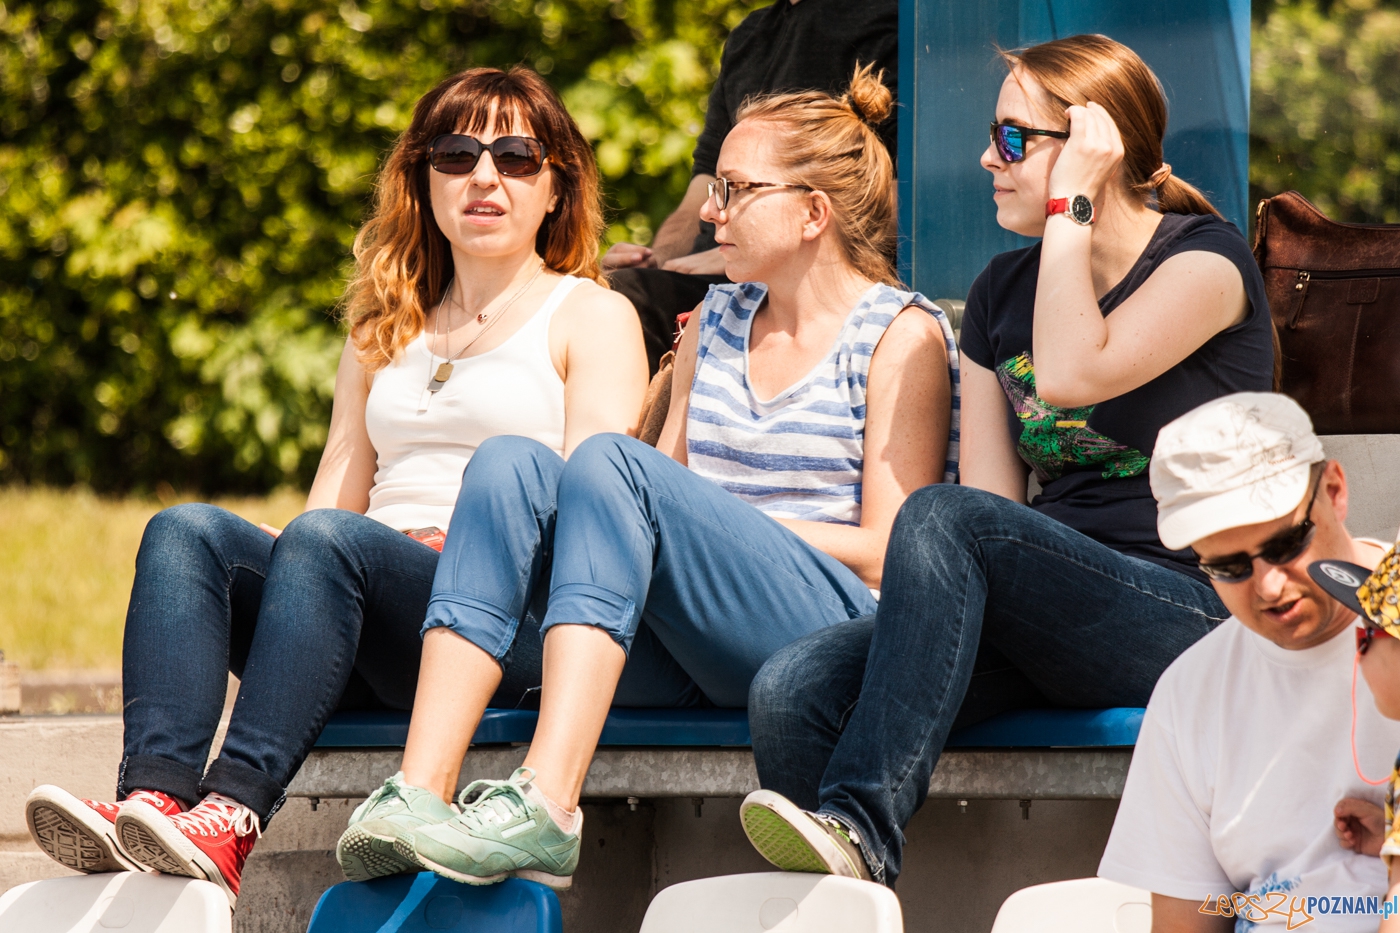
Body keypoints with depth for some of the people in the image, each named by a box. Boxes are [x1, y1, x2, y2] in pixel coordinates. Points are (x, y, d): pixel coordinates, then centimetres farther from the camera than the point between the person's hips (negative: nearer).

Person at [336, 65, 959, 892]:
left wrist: (722, 520, -5)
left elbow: (888, 554, -4)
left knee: (609, 463, -27)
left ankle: (546, 807, -45)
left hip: (836, 633, -6)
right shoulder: (718, 321, 24)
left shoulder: (901, 335, 4)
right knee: (512, 464, -17)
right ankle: (419, 793, -35)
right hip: (680, 661, 6)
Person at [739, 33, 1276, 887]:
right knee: (792, 690, -20)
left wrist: (1071, 205, -10)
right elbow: (993, 493, 12)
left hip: (1183, 613, -6)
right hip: (1042, 616, 6)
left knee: (941, 515, -33)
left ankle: (860, 825, -39)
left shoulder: (1205, 260, -2)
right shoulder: (1003, 292, 18)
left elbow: (1068, 374, -19)